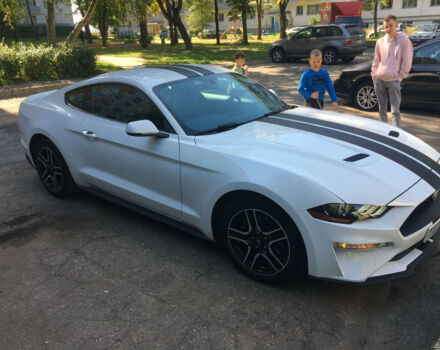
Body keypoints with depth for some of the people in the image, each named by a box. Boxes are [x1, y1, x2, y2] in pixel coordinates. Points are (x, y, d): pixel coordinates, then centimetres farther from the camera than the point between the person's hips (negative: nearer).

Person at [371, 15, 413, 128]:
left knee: (395, 110, -7)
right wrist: (374, 73, 8)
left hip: (393, 80, -5)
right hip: (379, 79, 5)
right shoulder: (380, 42, 9)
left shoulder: (404, 41, -5)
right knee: (382, 108, 14)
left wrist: (400, 77, -10)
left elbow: (407, 62, -6)